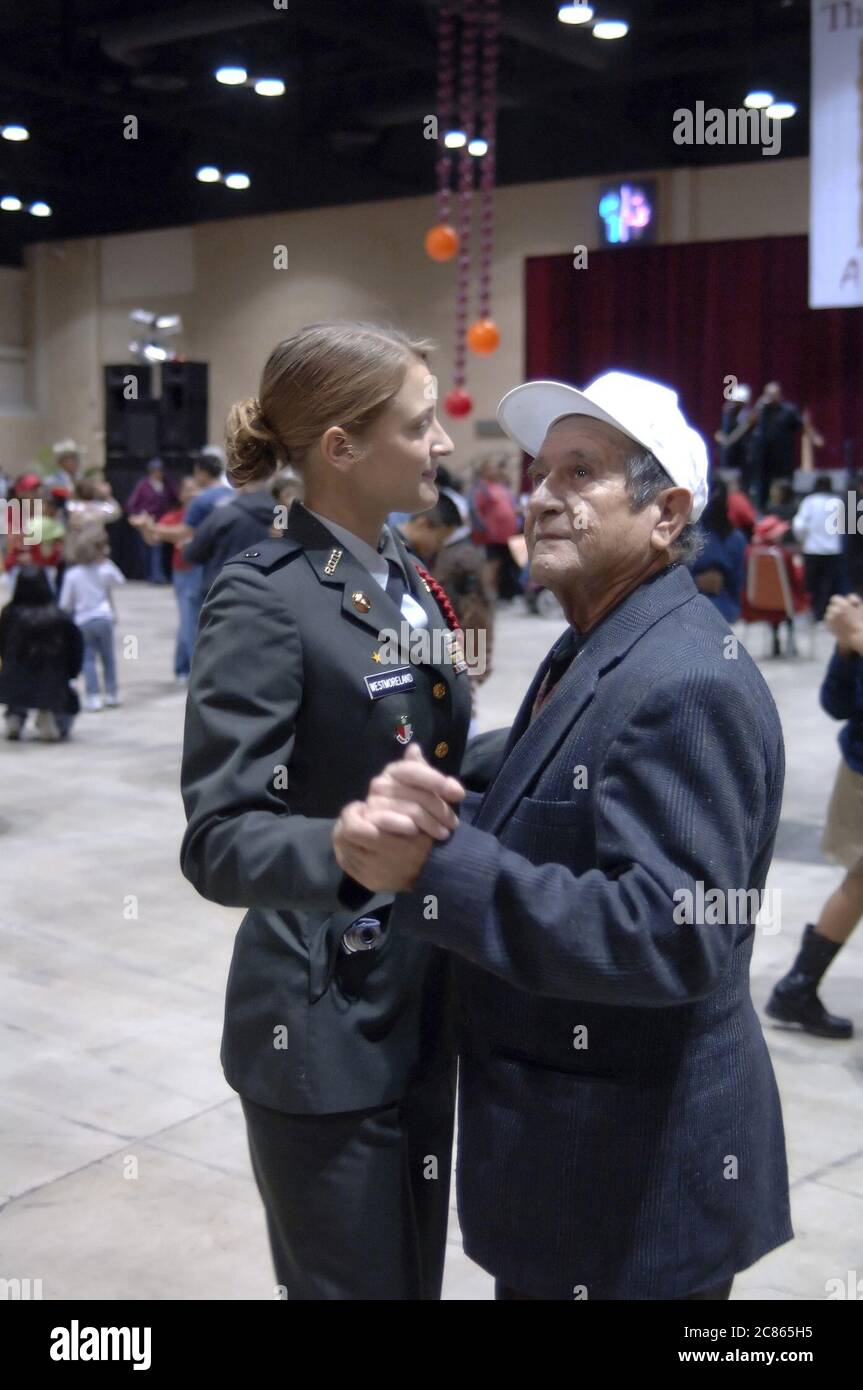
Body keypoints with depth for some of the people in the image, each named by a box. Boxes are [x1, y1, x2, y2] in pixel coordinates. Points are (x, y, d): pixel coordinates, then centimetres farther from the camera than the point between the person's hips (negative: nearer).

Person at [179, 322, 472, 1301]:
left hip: (424, 1008, 8)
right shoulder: (265, 598, -18)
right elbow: (218, 839, -25)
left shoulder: (405, 575, 6)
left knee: (417, 1273, 21)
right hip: (327, 1030, -8)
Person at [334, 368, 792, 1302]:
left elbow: (673, 935, -31)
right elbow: (540, 839, 6)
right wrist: (427, 814, -15)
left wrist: (434, 866, -33)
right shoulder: (591, 649, 9)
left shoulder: (687, 683, -23)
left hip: (640, 1161, -9)